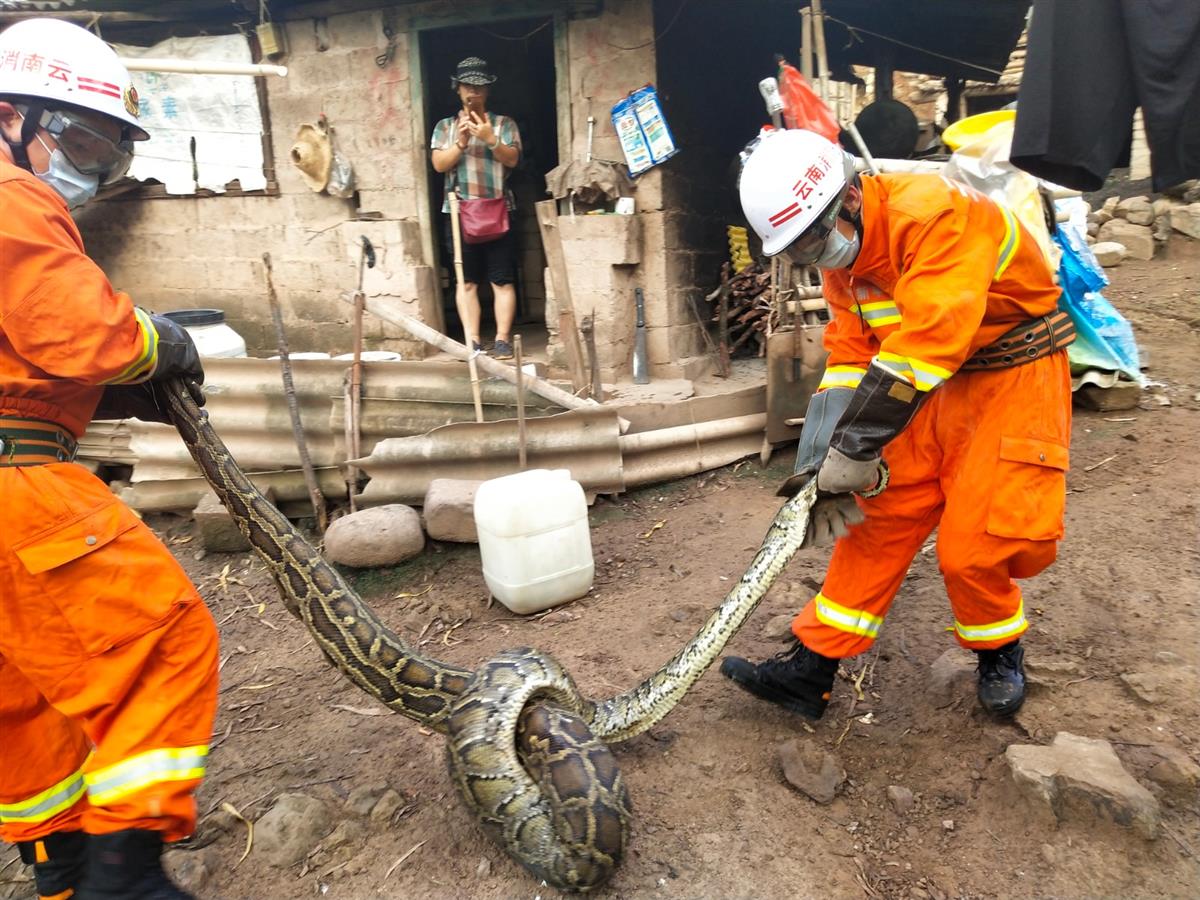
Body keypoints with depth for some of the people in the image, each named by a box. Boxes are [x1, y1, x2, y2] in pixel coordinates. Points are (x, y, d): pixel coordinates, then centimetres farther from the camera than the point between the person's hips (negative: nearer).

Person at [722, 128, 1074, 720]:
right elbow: (850, 354, -2)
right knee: (878, 515, 1)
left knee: (973, 546, -8)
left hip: (1016, 375, -6)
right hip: (938, 381, 7)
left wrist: (855, 446, -29)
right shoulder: (842, 255, 0)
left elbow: (930, 337, -33)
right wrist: (821, 462, -13)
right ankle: (811, 668, 8)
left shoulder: (934, 212, -25)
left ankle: (999, 650, 25)